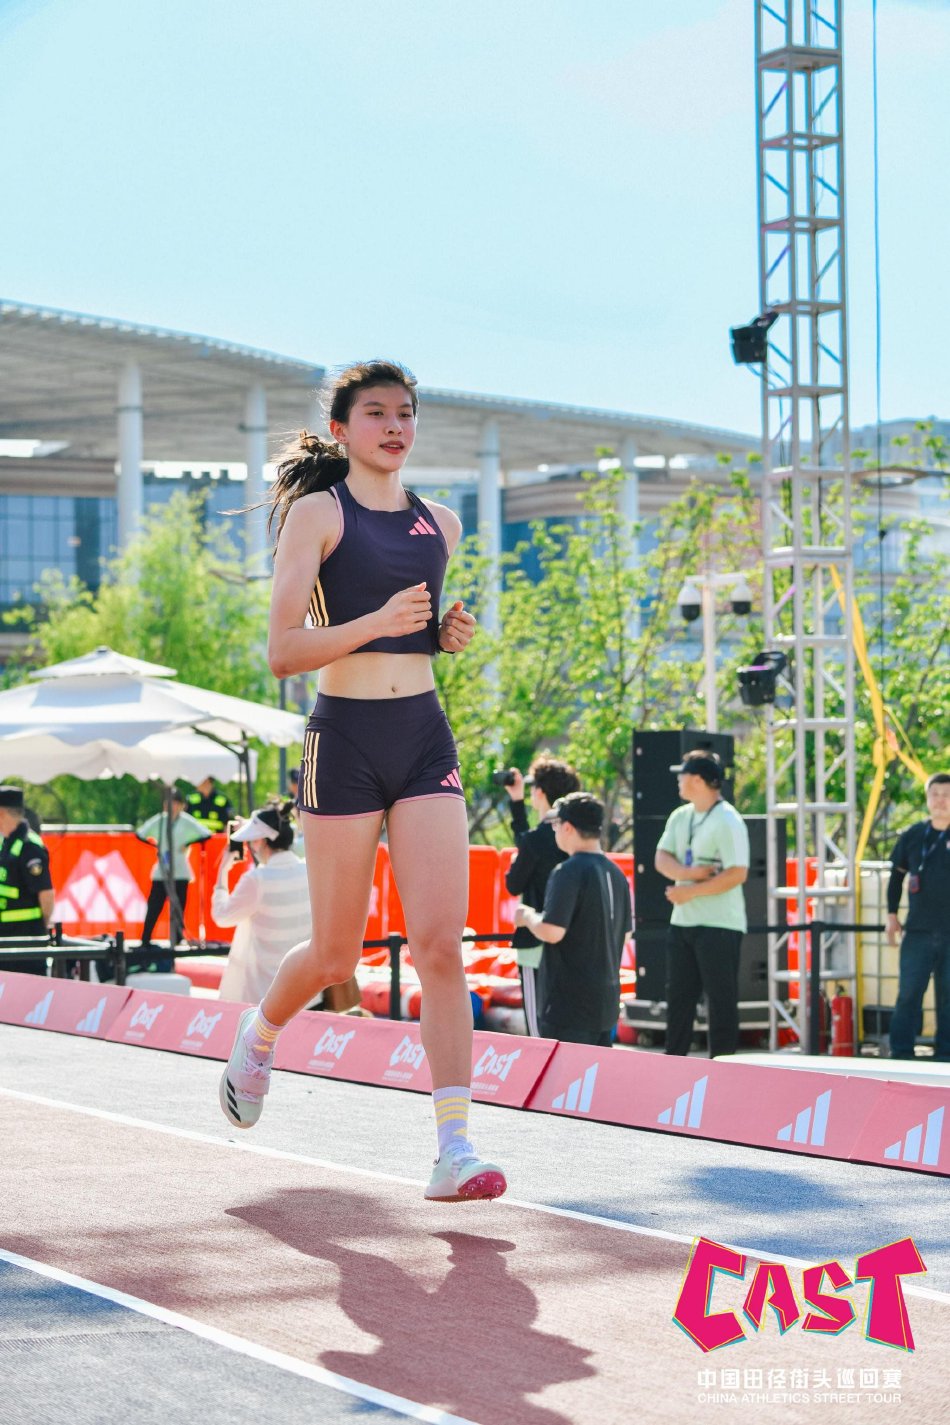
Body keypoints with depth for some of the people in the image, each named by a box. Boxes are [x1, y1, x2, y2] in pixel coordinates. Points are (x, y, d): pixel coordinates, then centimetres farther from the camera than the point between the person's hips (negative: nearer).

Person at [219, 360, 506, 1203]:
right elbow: (283, 651, -10)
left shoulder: (440, 525, 12)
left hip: (426, 736, 4)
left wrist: (451, 635, 7)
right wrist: (377, 622, -22)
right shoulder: (318, 514, -4)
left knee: (441, 944, -8)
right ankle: (260, 1033, 40)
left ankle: (456, 1149, -12)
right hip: (346, 737, -4)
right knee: (338, 953, 6)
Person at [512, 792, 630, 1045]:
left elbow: (551, 931, -22)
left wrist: (527, 916, -4)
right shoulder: (615, 873, 10)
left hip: (567, 1003, -8)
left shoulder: (569, 872, -15)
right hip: (605, 1000, 8)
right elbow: (624, 933, 17)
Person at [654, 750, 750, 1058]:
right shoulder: (680, 817, 11)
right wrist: (687, 873, -15)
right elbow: (662, 858, 6)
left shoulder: (727, 821, -13)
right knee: (678, 994, 12)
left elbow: (737, 873, -19)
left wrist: (690, 891, -18)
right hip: (682, 922, 8)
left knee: (721, 997, -2)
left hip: (718, 925, -8)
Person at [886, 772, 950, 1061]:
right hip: (918, 930, 1)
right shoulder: (912, 836, 7)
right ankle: (900, 1054, 2)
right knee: (909, 992, -3)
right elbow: (897, 875, 17)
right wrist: (892, 915, 10)